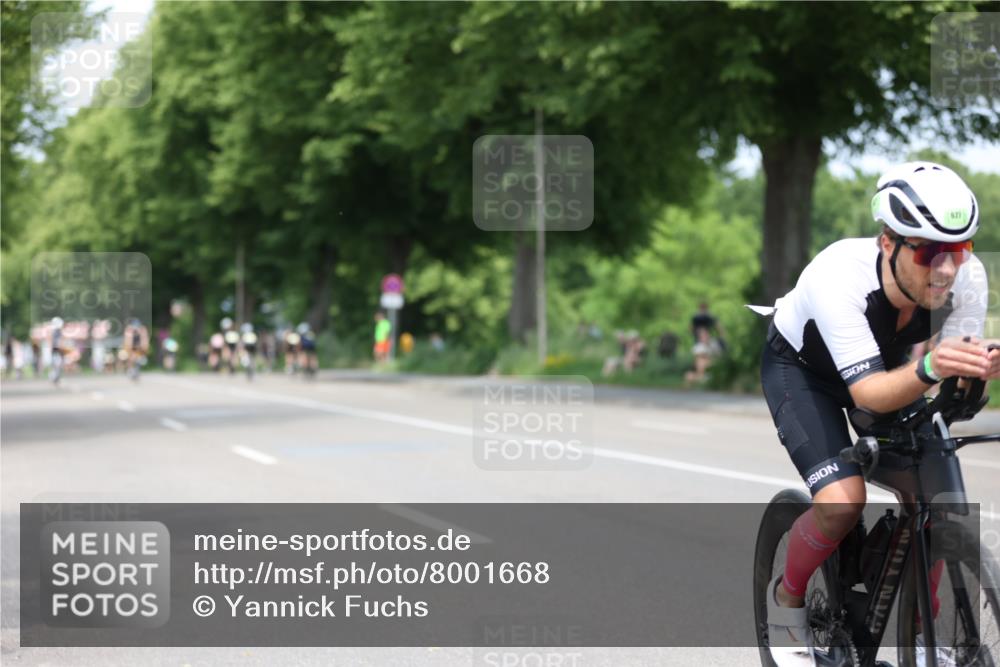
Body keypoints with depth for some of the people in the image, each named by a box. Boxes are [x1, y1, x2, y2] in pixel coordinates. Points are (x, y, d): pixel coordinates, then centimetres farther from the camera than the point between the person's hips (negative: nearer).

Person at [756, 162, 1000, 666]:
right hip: (801, 366, -4)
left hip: (884, 359, 5)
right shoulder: (839, 278, -41)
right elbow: (868, 393, -43)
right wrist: (929, 369, -63)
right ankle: (787, 597, 5)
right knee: (843, 501, -25)